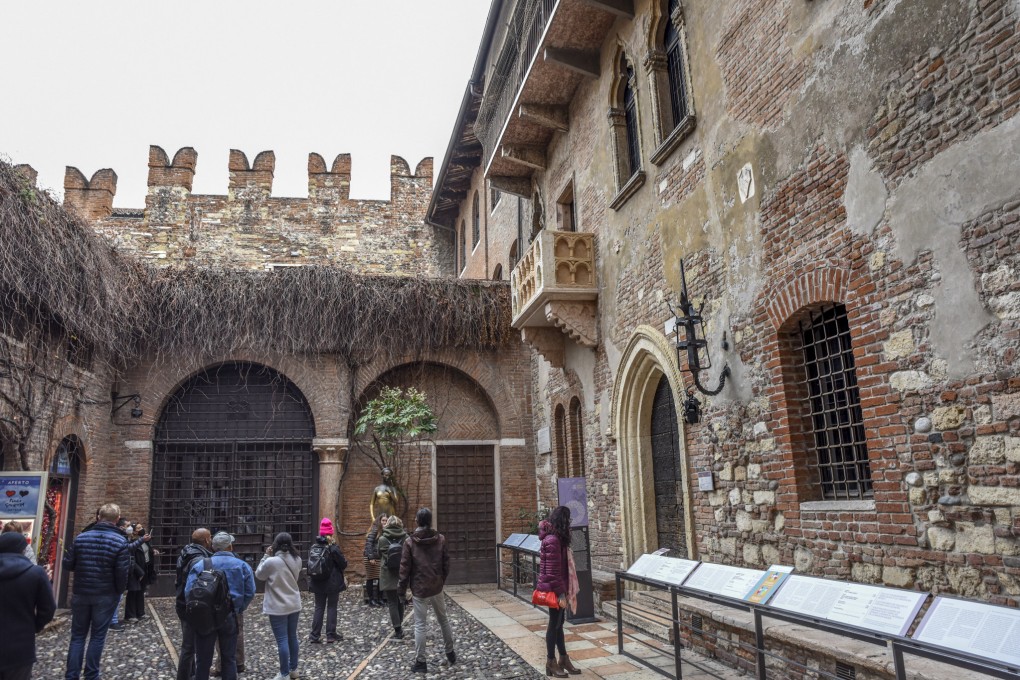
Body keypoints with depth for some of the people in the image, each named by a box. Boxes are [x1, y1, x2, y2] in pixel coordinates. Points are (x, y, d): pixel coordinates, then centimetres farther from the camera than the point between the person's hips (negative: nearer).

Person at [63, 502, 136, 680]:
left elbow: (67, 565, 2)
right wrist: (120, 590, 3)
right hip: (106, 595, -2)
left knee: (77, 636, 12)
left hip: (81, 593, 3)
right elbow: (122, 572, -15)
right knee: (97, 636, 7)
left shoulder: (81, 537, -3)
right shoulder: (120, 541, -13)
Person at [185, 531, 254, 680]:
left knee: (203, 660, 12)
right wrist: (237, 610, 9)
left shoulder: (200, 564, -6)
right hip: (230, 617, 1)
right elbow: (250, 593, -3)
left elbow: (189, 592, -10)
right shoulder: (242, 565, -2)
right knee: (229, 659, 14)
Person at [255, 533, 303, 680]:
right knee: (292, 637, 17)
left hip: (278, 607, -6)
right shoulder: (297, 560, -2)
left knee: (282, 640, 1)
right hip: (294, 605, 6)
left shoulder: (271, 561, -20)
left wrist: (266, 556, 0)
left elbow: (259, 575, -3)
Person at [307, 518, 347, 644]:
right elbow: (343, 564, -9)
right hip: (333, 583, -4)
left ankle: (315, 636, 10)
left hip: (317, 584, 4)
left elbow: (310, 565, 5)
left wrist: (311, 582, 16)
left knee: (319, 608, 11)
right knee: (332, 607, 7)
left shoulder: (313, 548, -1)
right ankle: (331, 634, 10)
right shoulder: (333, 548, -14)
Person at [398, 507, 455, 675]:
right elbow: (446, 563, 2)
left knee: (420, 625, 4)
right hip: (437, 587, 3)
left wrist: (402, 589, 2)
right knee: (443, 620, 18)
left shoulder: (410, 542, -10)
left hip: (419, 589, -3)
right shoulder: (440, 539, -3)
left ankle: (420, 662, 7)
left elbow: (405, 568, -8)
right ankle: (450, 653, 28)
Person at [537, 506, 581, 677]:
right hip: (554, 589, -9)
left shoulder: (556, 538, 10)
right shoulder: (553, 540, -22)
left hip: (556, 587, 9)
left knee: (558, 622, 16)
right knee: (554, 623, 2)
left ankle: (563, 659, 27)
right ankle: (551, 663, 14)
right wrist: (561, 594, -20)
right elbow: (553, 571, -23)